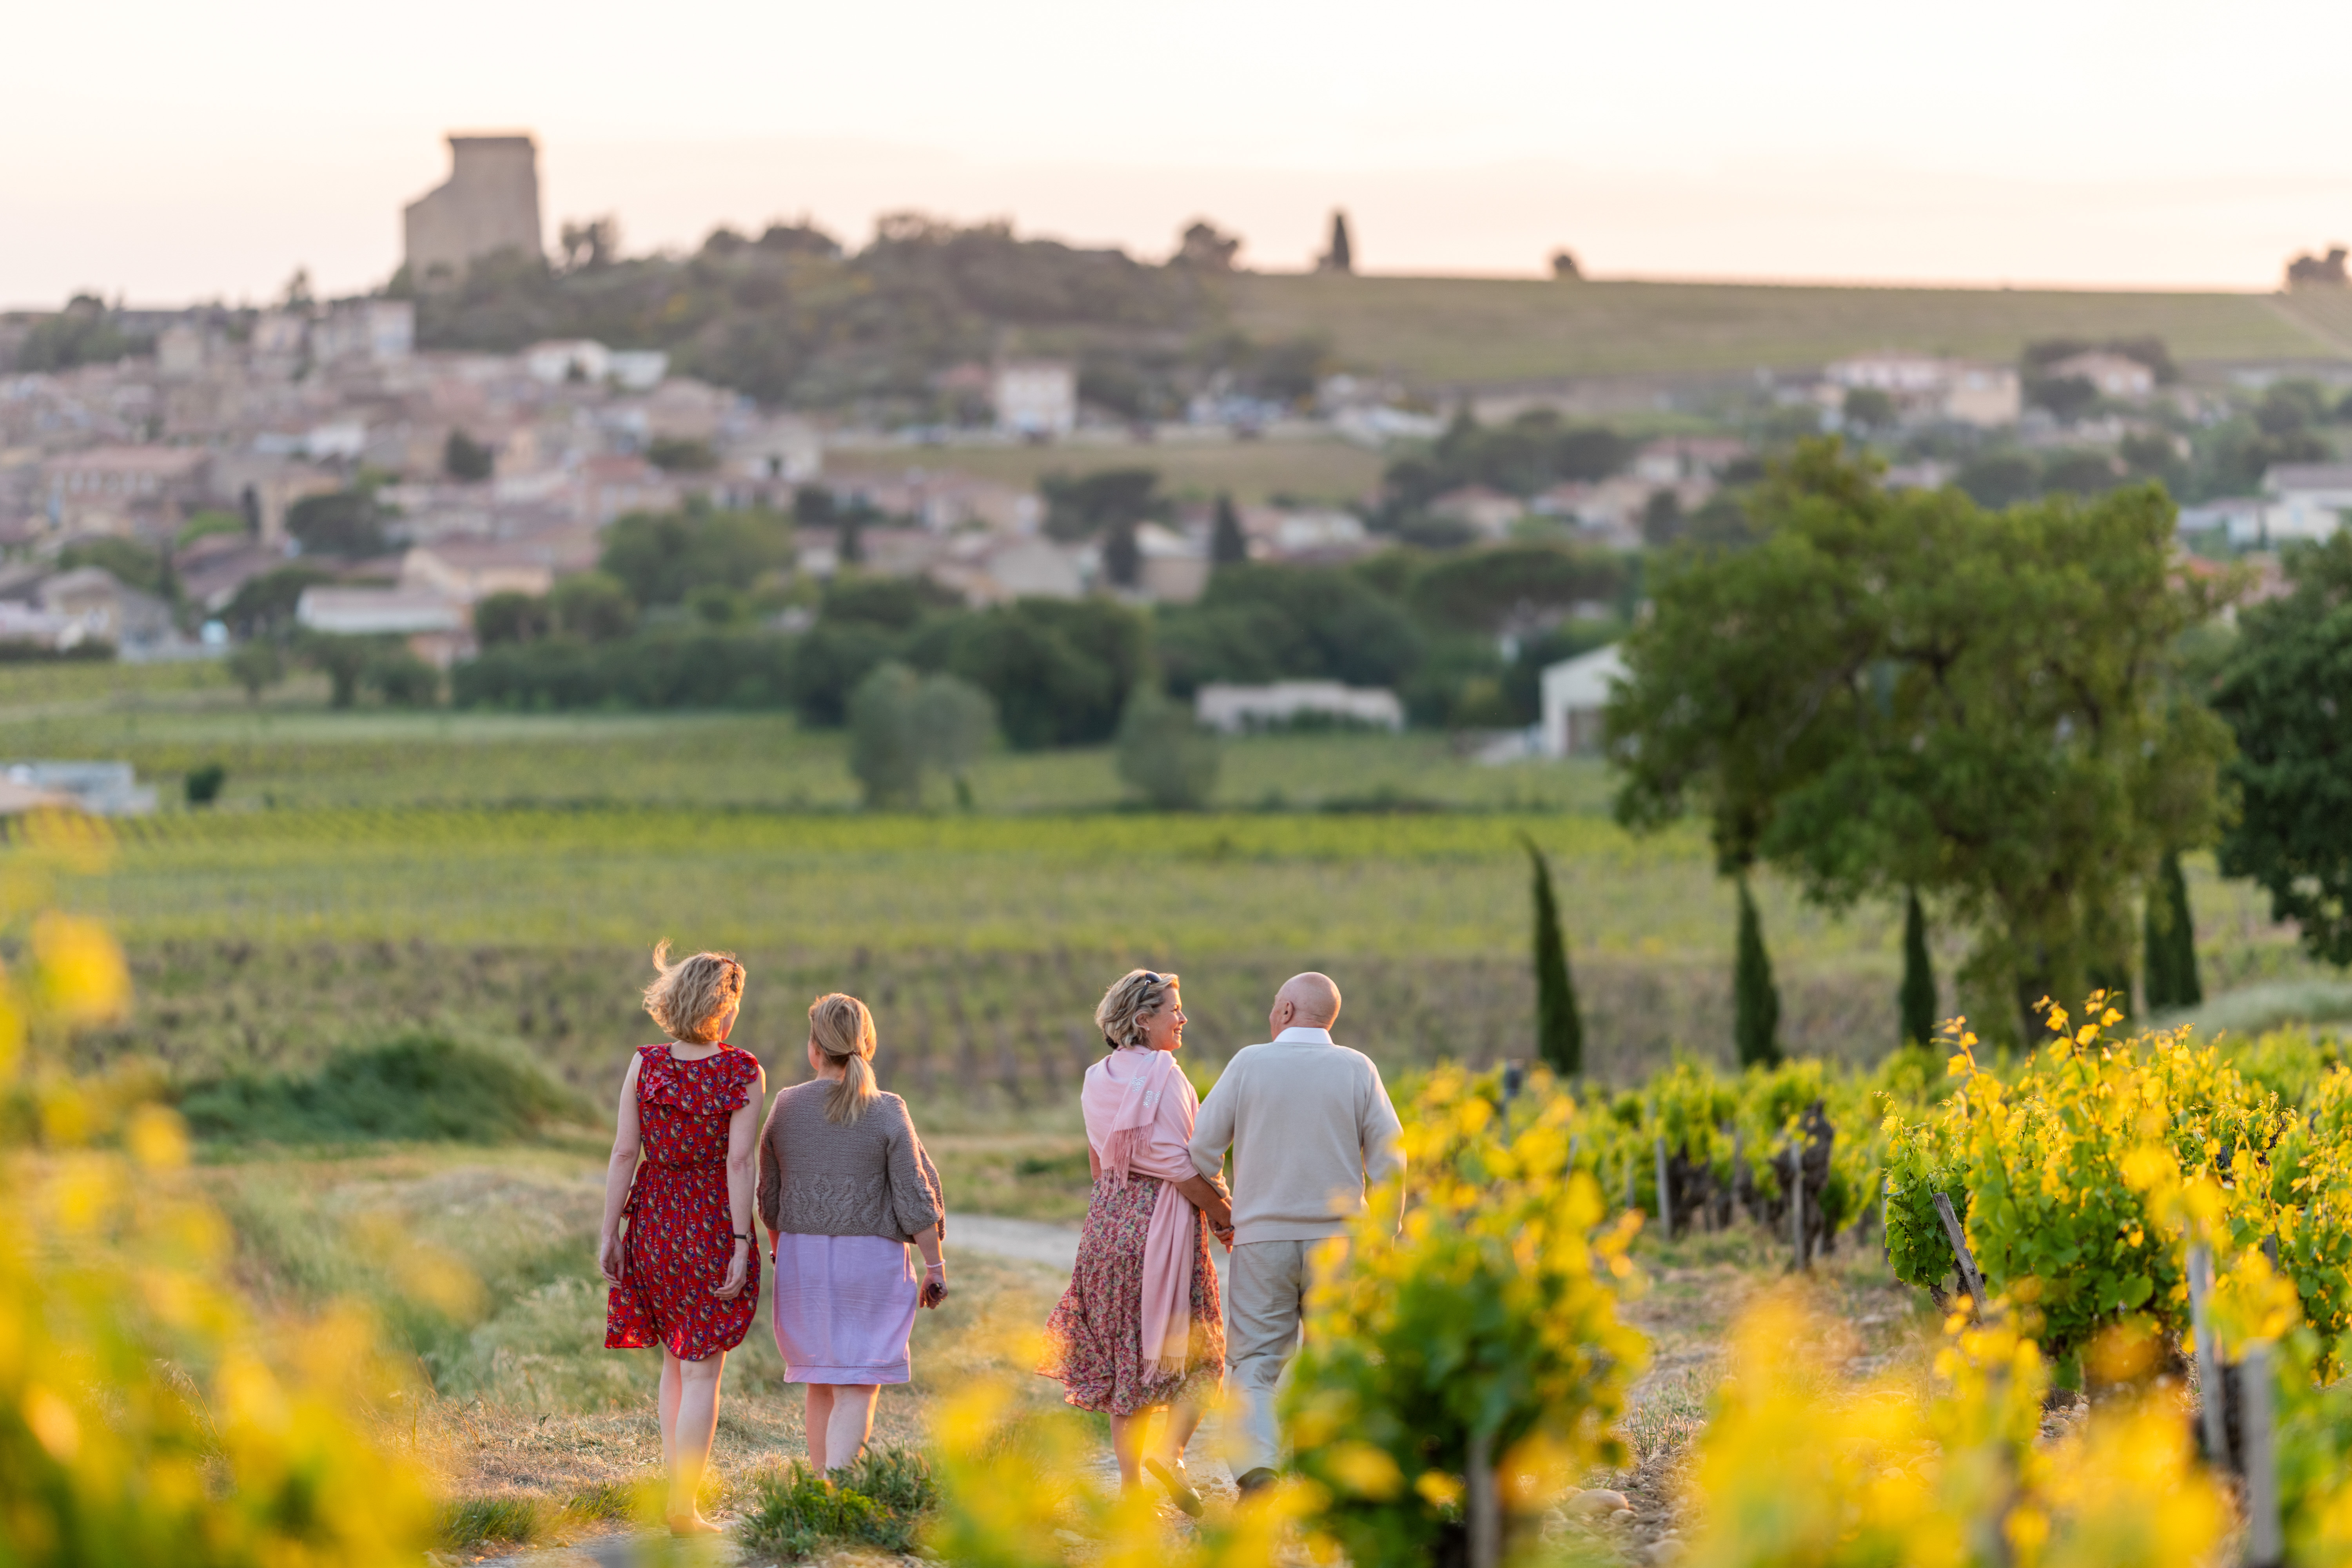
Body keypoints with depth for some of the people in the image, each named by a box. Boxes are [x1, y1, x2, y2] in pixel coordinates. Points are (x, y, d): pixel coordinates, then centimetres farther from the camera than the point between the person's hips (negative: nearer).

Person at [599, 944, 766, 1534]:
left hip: (653, 1220, 4)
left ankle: (674, 1483, 23)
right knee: (701, 1372, 3)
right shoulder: (743, 1072, -11)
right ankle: (684, 1508, 1)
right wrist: (741, 1243, -12)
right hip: (712, 1223, -4)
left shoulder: (643, 1064, -3)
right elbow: (739, 1162, -15)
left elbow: (625, 1153, -3)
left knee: (675, 1360, 21)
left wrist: (610, 1232, 2)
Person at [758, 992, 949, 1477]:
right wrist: (934, 1265, 4)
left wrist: (779, 1252, 24)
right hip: (871, 1256, -3)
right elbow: (914, 1199, -7)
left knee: (820, 1382, 17)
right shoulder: (887, 1113, -9)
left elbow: (769, 1197, 8)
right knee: (857, 1388, -4)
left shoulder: (786, 1107, 0)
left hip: (802, 1256, 3)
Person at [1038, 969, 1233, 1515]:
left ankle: (1130, 1483, 9)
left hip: (1109, 1219, 7)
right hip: (1164, 1218, -7)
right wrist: (1225, 1216, -7)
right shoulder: (1162, 1076, -13)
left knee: (1125, 1352, 10)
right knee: (1195, 1353, 3)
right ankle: (1170, 1450, -16)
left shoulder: (1099, 1079, 10)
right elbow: (1179, 1163, -17)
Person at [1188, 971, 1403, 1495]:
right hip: (1337, 1237, 1)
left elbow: (1202, 1149, -2)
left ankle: (1256, 1463, -17)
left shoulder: (1249, 1064, -2)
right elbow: (1389, 1160, -3)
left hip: (1263, 1236, -1)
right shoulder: (1357, 1070, 0)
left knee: (1255, 1360, 3)